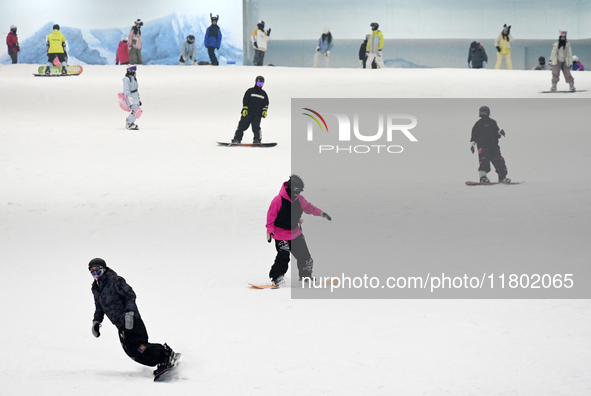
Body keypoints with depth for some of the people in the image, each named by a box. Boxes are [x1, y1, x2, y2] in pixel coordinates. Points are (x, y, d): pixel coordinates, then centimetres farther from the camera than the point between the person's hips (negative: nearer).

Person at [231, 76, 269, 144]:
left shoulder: (263, 93, 16)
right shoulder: (250, 91, 6)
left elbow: (266, 103, 19)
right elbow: (245, 101, 2)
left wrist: (264, 110, 4)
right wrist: (245, 109, -9)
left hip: (257, 114, 1)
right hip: (248, 113, -1)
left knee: (256, 127, -12)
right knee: (242, 125, -5)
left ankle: (257, 139, -6)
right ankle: (237, 139, -2)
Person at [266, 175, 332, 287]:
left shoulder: (299, 199, -3)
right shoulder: (278, 200, -19)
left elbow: (308, 207, 14)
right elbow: (271, 215, -12)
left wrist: (320, 213, 4)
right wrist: (270, 230, -17)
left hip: (295, 232, 6)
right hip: (281, 234, -5)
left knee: (304, 256, 7)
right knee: (283, 258, -13)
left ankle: (305, 276, 27)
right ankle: (276, 278, 5)